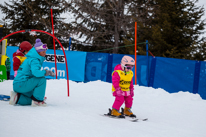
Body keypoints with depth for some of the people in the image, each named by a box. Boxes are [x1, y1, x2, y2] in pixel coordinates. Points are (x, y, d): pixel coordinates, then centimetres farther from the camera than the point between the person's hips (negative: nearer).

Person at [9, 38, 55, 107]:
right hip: (21, 84, -11)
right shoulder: (34, 60, -17)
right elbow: (36, 73, -35)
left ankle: (17, 98, 13)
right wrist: (47, 72, -23)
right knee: (42, 80, -22)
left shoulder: (32, 58, 15)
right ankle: (37, 101, -15)